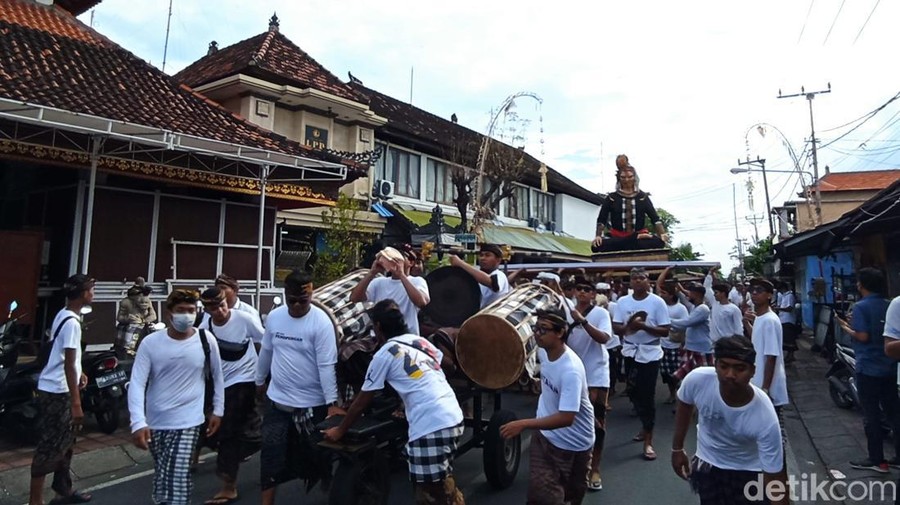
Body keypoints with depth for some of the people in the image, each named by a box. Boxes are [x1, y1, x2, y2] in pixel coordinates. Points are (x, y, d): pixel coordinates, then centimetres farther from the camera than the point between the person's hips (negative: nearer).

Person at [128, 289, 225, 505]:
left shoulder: (206, 340, -8)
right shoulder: (150, 343, -9)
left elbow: (217, 375, 4)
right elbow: (137, 384, -13)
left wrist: (218, 410, 6)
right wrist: (138, 423, -23)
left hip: (187, 422, -2)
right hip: (155, 422, 2)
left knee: (177, 479, -11)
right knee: (161, 476, 20)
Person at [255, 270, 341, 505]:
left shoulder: (321, 321, -19)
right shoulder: (274, 316, -2)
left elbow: (326, 365, -20)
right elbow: (266, 351, 13)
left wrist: (332, 402, -21)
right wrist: (260, 380, 22)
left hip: (311, 403, -4)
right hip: (278, 400, 4)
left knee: (315, 455, 13)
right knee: (271, 453, 9)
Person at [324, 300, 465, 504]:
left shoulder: (383, 355, -1)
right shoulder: (420, 340, 17)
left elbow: (362, 402, 6)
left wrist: (339, 430, 21)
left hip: (430, 426, -8)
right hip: (454, 417, 8)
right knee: (442, 485, 22)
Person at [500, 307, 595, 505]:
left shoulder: (571, 370, -33)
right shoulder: (544, 351, -9)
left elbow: (566, 418, -37)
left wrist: (524, 424, -39)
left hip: (573, 442, -6)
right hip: (545, 434, 6)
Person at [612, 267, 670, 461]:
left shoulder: (657, 302, -8)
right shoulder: (623, 301, 2)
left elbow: (665, 331, -10)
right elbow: (615, 327, 1)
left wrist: (644, 326, -23)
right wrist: (627, 327, -20)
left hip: (650, 354, -4)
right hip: (630, 353, 4)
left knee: (648, 396, -1)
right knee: (635, 393, 15)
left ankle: (648, 442, 8)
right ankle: (645, 427, 38)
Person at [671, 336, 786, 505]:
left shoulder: (766, 420, -36)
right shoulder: (696, 380, -30)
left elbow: (772, 476, -25)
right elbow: (684, 406, -6)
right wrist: (677, 448, 2)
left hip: (745, 471, -2)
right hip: (707, 462, 2)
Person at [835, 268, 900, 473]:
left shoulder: (861, 307, -14)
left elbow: (863, 336, -21)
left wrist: (844, 326, -5)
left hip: (868, 368, -7)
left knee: (872, 415, 2)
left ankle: (877, 460, 10)